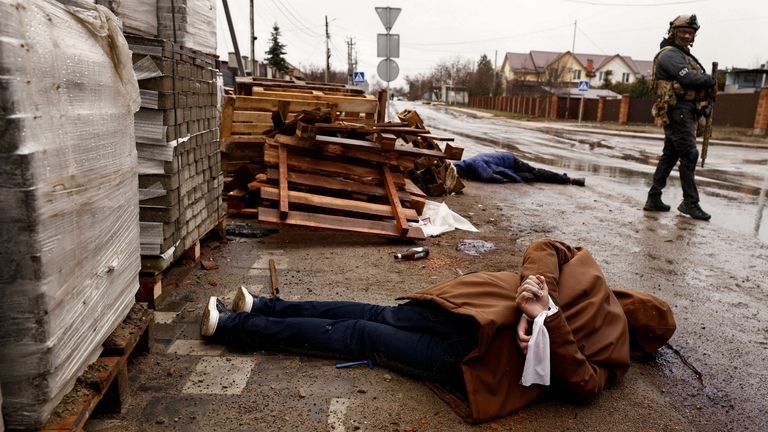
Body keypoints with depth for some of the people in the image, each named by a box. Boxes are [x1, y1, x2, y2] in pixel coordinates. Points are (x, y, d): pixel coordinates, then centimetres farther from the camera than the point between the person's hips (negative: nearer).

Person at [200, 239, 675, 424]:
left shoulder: (591, 274, 17)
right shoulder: (615, 350, 7)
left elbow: (542, 249, 5)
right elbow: (583, 383, -9)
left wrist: (530, 311, -4)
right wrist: (548, 317, -9)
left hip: (472, 302, 3)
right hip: (477, 355, -3)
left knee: (373, 317, 18)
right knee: (362, 336, 2)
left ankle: (263, 306, 16)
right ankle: (234, 326, 7)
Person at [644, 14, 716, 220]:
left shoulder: (684, 55, 24)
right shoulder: (669, 54, -8)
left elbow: (691, 86, 22)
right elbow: (688, 78, -22)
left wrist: (701, 107, 9)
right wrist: (710, 80, -4)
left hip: (687, 112, 10)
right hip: (677, 111, -10)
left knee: (669, 156, 9)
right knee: (689, 155, -10)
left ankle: (654, 199, 12)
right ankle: (690, 203, -4)